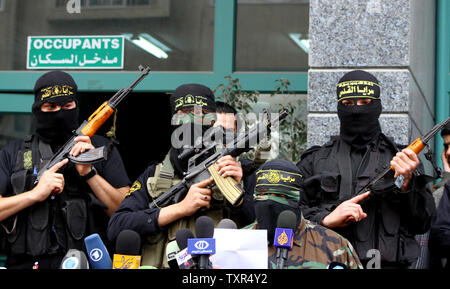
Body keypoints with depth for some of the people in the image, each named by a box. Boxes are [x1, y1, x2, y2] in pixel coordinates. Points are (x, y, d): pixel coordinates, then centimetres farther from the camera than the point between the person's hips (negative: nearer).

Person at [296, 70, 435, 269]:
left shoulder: (403, 158, 16)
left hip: (390, 262, 0)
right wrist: (325, 219, -4)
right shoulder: (315, 160, 16)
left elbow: (423, 224, 11)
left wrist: (406, 185, -3)